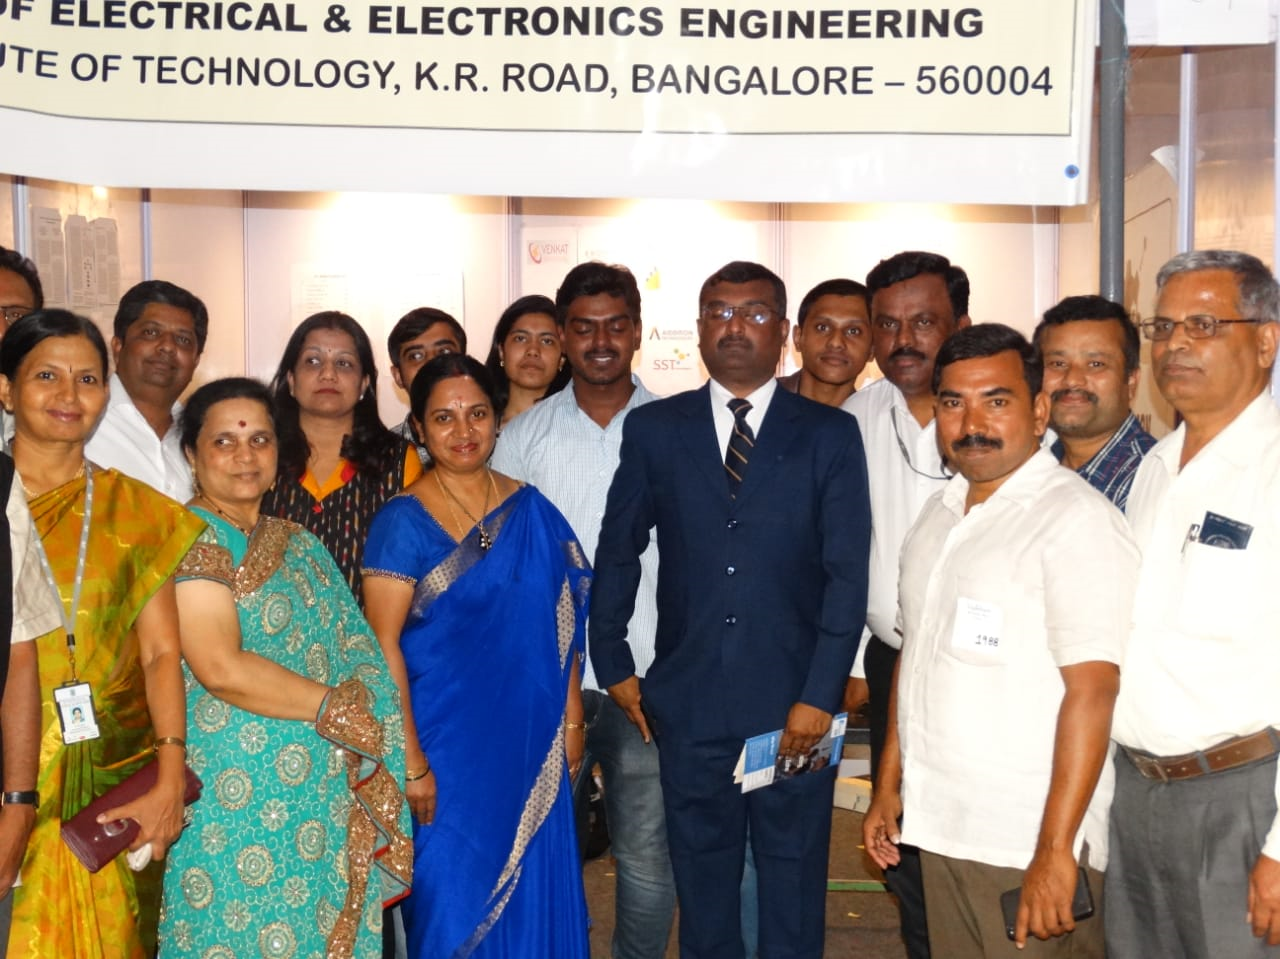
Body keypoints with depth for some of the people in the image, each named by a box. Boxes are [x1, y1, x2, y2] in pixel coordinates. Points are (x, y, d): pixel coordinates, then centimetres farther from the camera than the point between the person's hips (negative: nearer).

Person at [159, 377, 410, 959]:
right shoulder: (190, 538, -7)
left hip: (322, 799, 6)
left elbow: (354, 658, 10)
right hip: (233, 798, -6)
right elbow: (221, 668, -18)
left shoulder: (300, 546, 13)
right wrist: (338, 709, -10)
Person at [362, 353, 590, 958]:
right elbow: (384, 645, -12)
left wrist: (572, 719, 3)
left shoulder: (531, 510, 3)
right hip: (448, 747, -4)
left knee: (533, 895, 14)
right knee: (456, 901, 8)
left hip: (533, 743, 4)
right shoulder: (403, 522, -9)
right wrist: (410, 761, -15)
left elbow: (561, 621, 7)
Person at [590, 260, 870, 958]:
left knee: (793, 885, 13)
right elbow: (616, 551, 9)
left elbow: (848, 574, -5)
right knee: (702, 881, 15)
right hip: (687, 705, 1)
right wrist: (613, 665, 7)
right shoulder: (653, 430, 4)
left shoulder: (829, 435, 0)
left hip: (794, 707, -1)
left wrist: (819, 695, -10)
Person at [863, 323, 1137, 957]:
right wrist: (889, 785, 15)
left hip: (1028, 842, -7)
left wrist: (1055, 850, -21)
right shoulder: (939, 513, 11)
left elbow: (1091, 690, -19)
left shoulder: (1075, 519, -13)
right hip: (938, 828, 7)